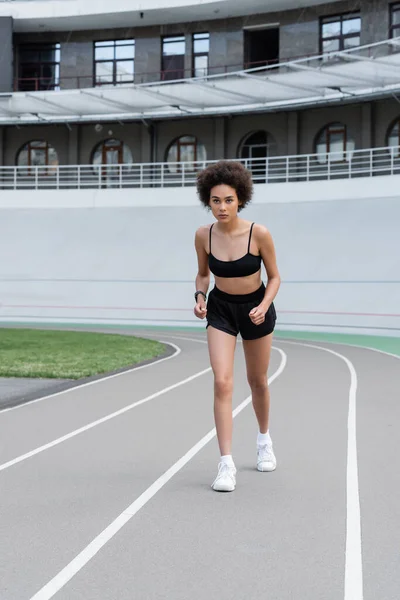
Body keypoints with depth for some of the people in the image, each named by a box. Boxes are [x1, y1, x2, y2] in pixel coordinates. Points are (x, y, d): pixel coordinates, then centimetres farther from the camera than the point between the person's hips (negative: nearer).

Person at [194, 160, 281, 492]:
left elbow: (274, 277, -9)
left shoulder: (259, 234, -21)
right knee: (222, 382, -14)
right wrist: (200, 297, -14)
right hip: (221, 309, 1)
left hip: (256, 307, -1)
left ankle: (264, 438, 43)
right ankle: (227, 464, -10)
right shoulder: (204, 235, -13)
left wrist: (263, 307, -24)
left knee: (258, 382, 14)